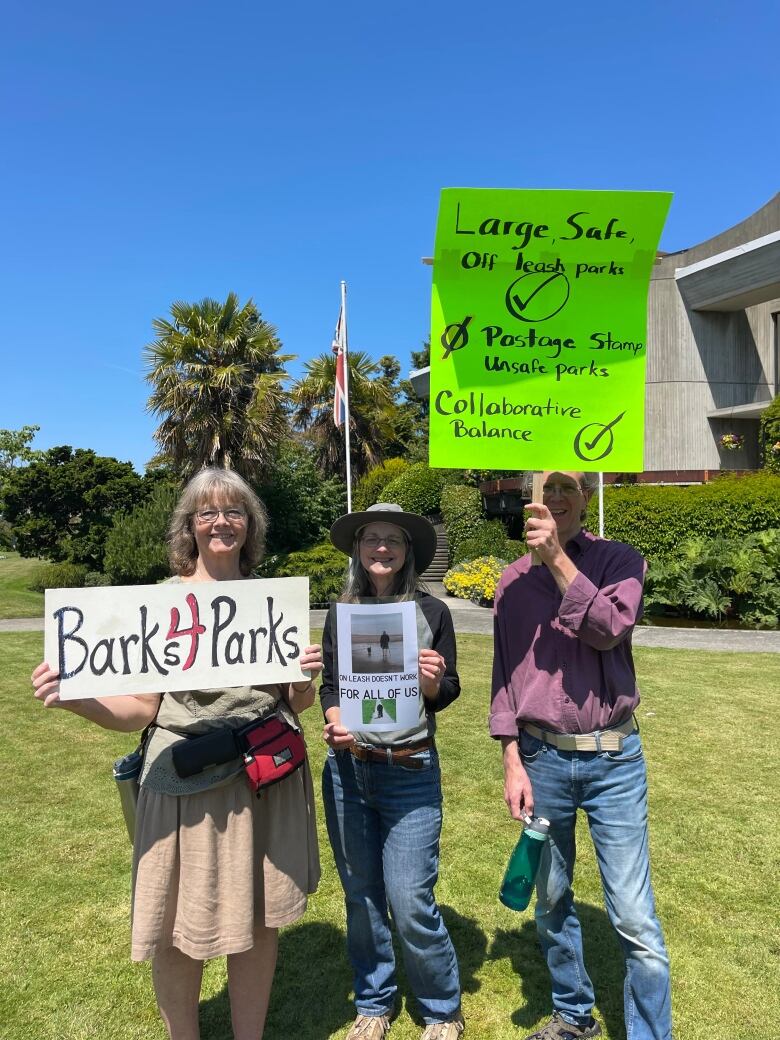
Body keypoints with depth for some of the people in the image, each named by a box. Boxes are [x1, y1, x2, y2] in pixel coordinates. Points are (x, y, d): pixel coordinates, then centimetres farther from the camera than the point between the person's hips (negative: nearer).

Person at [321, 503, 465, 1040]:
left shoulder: (432, 612, -4)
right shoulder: (341, 616, 2)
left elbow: (448, 694, -1)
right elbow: (329, 686, 5)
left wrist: (433, 682, -22)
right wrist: (334, 722, -15)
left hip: (410, 773, -3)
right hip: (347, 770, 3)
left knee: (411, 902, -1)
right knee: (361, 895, 15)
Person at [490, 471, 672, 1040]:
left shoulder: (621, 560, -3)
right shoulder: (513, 581, 3)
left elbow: (609, 628, -22)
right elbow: (504, 677, 5)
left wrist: (557, 556, -26)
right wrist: (513, 763, 0)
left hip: (614, 758, -2)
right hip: (541, 758, 3)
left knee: (635, 918, 0)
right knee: (552, 901, 18)